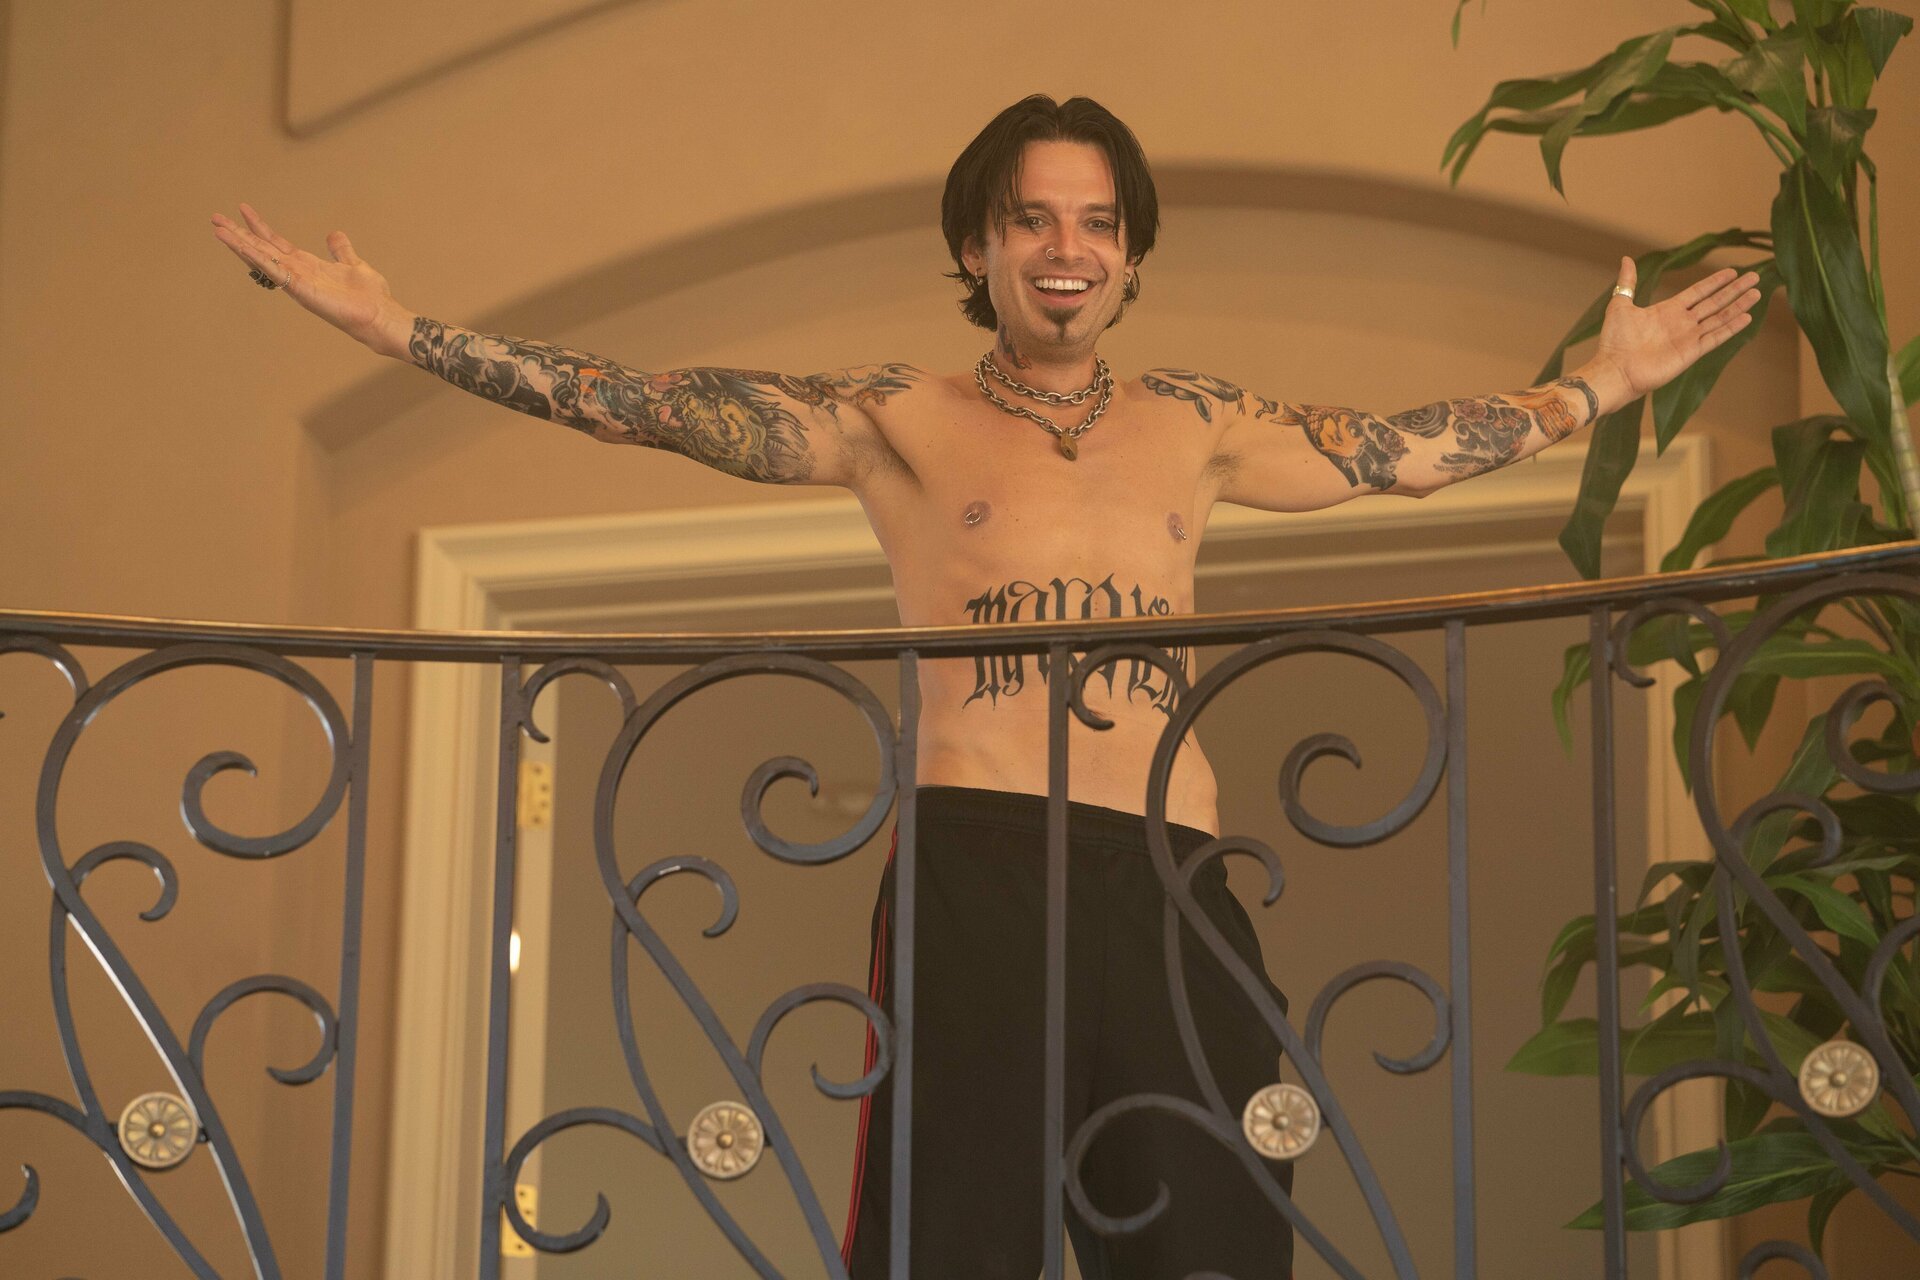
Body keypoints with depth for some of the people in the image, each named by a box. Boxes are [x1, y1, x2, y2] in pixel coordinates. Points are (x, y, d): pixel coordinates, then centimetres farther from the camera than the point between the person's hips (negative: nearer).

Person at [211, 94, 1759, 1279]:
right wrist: (395, 324, 1)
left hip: (1173, 882, 3)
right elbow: (649, 402, 7)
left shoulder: (1194, 423, 22)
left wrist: (1601, 384, 36)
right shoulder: (901, 420, 13)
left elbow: (1407, 450, 32)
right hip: (975, 868, -3)